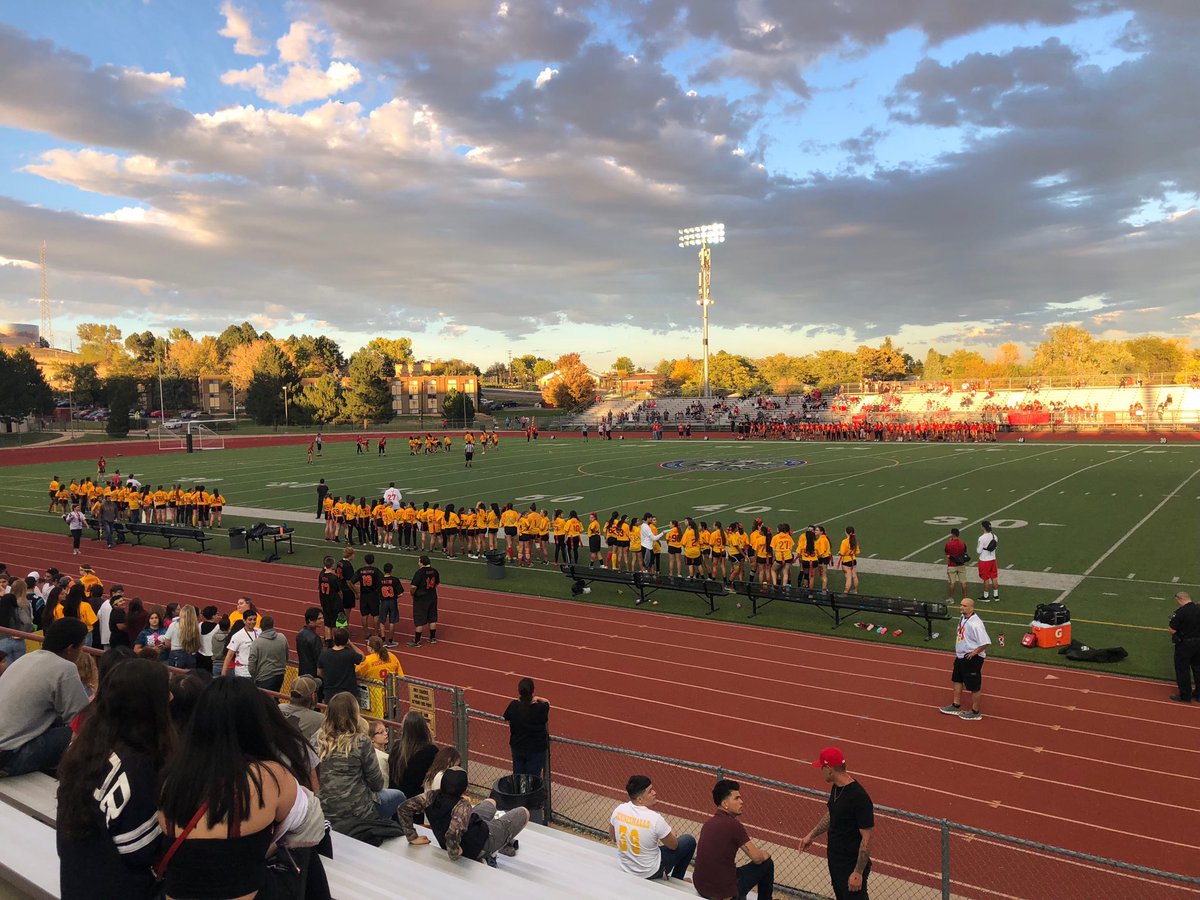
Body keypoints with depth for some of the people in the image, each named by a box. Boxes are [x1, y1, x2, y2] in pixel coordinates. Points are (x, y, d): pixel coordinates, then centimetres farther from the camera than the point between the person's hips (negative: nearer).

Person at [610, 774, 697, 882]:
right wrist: (672, 832, 10)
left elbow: (613, 838, 4)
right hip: (650, 873, -5)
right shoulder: (655, 819, -28)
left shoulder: (619, 810, -15)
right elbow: (673, 846, -10)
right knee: (689, 841, 10)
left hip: (625, 867, 5)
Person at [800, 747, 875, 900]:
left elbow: (867, 838, -24)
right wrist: (811, 835, 18)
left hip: (851, 865, -9)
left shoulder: (859, 798, -27)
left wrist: (858, 873, -21)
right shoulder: (836, 787, 0)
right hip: (834, 859, 9)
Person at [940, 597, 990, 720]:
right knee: (957, 680, 21)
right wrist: (959, 650, 12)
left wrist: (975, 652, -19)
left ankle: (975, 712, 21)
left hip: (972, 659, -10)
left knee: (974, 686, 6)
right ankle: (956, 706, 36)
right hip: (960, 656, 10)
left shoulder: (975, 624, -28)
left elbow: (986, 642, -28)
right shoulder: (962, 617, 0)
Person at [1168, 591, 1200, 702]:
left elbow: (1172, 630, -20)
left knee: (1182, 669, 8)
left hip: (1184, 644, -6)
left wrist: (1170, 623, -1)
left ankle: (1185, 696, 15)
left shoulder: (1180, 612, -22)